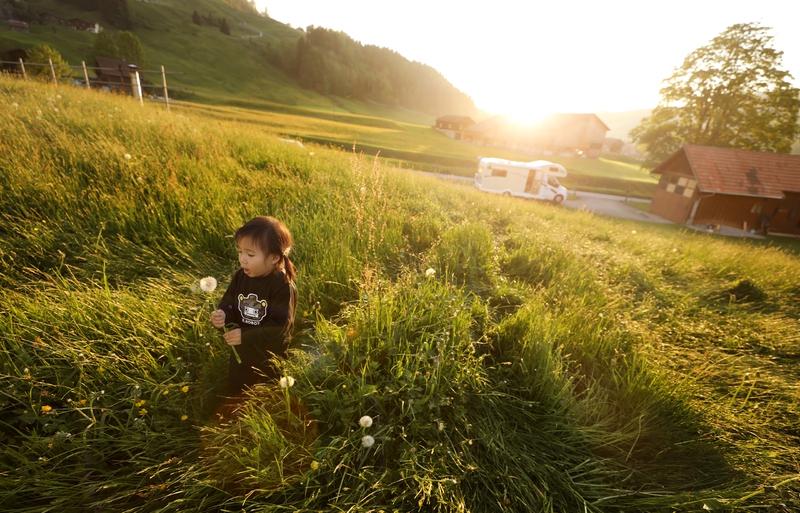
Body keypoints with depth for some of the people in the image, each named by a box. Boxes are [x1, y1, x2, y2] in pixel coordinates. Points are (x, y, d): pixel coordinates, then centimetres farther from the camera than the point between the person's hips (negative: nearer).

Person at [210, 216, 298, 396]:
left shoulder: (283, 286, -28)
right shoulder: (240, 276, -10)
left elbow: (280, 327, -29)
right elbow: (229, 304, 0)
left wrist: (245, 335, -29)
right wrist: (222, 315, -23)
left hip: (270, 357, -5)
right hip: (240, 352, 5)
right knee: (235, 393, 30)